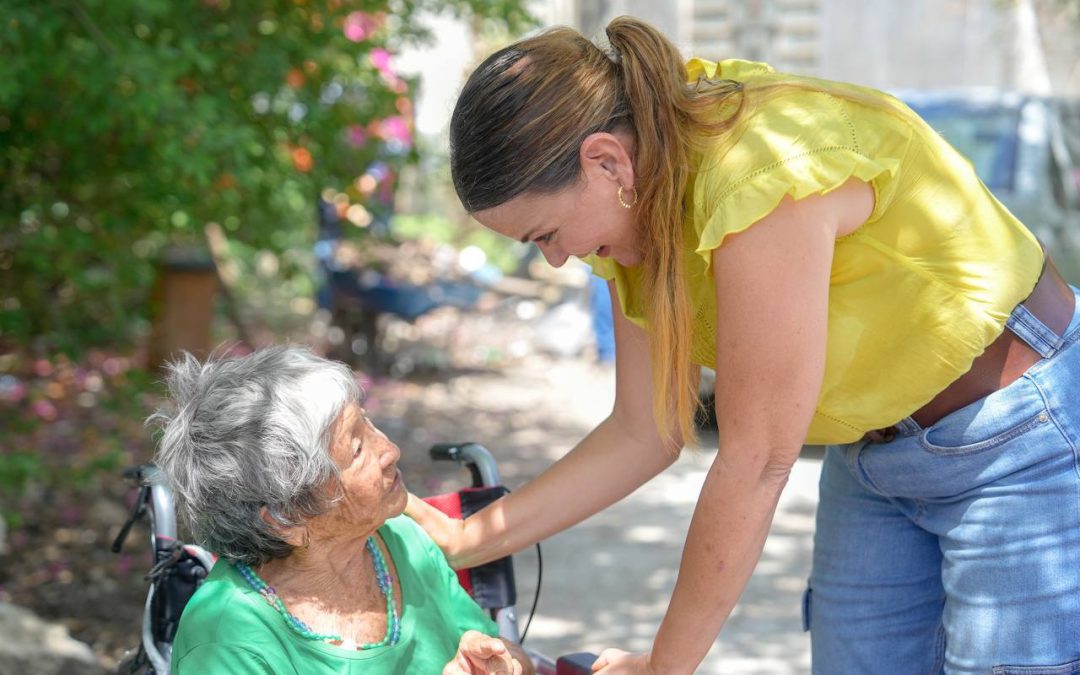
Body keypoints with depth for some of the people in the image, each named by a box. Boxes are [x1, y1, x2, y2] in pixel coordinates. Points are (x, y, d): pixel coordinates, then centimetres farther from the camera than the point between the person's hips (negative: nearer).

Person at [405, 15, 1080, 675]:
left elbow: (755, 462, -27)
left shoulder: (759, 174, -32)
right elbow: (644, 433, 1)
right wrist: (466, 540, -5)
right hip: (873, 453, 8)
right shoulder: (638, 198, -6)